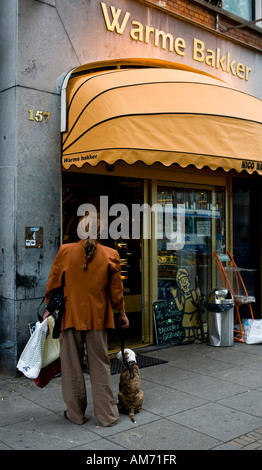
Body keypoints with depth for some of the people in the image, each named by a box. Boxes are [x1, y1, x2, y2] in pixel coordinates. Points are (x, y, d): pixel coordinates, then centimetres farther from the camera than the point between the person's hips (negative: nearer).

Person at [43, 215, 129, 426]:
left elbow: (53, 282, 1)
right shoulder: (111, 255, -5)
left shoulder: (65, 251, -6)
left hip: (70, 316, 0)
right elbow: (116, 289, 1)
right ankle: (107, 415, 18)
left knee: (72, 365, 12)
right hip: (98, 318, 1)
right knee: (100, 365, 11)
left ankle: (76, 413, 23)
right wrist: (122, 314, 14)